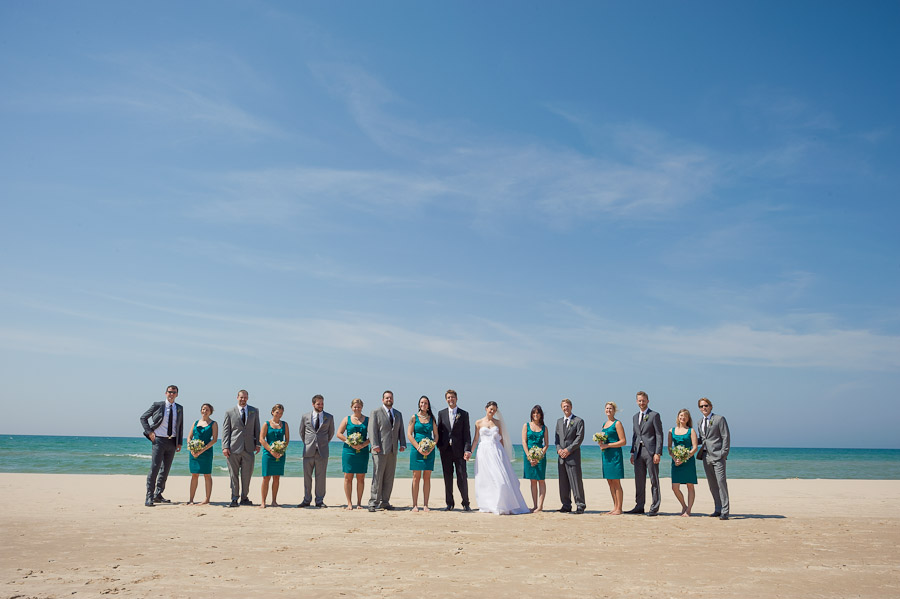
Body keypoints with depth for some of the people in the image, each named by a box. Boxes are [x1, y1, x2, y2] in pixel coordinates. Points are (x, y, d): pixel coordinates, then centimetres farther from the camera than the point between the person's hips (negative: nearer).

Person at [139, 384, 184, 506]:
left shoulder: (179, 408, 10)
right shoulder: (157, 405, -1)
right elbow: (143, 418, 5)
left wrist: (180, 442, 7)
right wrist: (149, 432, -7)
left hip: (172, 442, 4)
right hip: (159, 440, -4)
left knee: (165, 469, 9)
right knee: (154, 468, -10)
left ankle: (158, 495, 19)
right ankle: (149, 497, -5)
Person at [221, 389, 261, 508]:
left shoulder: (254, 411, 11)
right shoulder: (229, 413, 5)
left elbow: (257, 428, 13)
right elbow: (225, 431, 2)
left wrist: (258, 443, 5)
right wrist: (225, 447, -6)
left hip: (249, 448, 2)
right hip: (234, 449, -2)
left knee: (247, 475, 4)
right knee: (234, 475, 2)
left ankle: (244, 498, 15)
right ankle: (234, 499, 9)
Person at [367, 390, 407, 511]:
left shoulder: (398, 414, 18)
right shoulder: (375, 412, 3)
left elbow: (400, 430, 18)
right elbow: (372, 430, -5)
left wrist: (402, 444, 4)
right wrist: (375, 445, -15)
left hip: (393, 451, 5)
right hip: (380, 450, -5)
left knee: (389, 478, 6)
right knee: (377, 477, -6)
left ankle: (384, 502, 13)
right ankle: (373, 503, -2)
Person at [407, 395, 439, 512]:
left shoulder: (432, 418, 9)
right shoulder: (414, 417, 3)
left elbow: (436, 435, 9)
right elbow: (409, 434, -3)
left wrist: (432, 447, -8)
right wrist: (418, 448, -12)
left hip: (429, 451, 2)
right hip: (416, 450, -2)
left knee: (427, 478, 2)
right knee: (416, 477, -2)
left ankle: (425, 505, 6)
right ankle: (415, 505, 2)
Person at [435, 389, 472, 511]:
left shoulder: (464, 414, 4)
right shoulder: (441, 413, 9)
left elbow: (466, 433, 0)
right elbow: (439, 431, 11)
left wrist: (467, 449, -9)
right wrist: (439, 446, 0)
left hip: (459, 450, -2)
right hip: (446, 450, 2)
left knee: (462, 477, -3)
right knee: (447, 478, 6)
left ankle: (465, 503, 6)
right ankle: (449, 503, 15)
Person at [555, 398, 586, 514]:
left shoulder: (579, 421, 0)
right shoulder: (559, 421, 18)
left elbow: (580, 438, -7)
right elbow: (557, 438, 16)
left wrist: (568, 450, -13)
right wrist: (559, 449, -3)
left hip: (573, 456, -5)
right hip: (561, 457, 5)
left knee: (576, 482, -5)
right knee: (563, 483, 6)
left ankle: (580, 506, 1)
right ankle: (566, 506, 12)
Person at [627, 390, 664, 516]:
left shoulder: (654, 415, -3)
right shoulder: (635, 417, 18)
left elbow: (659, 435, -7)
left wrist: (658, 453, -14)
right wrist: (633, 452, 14)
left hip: (650, 451, -6)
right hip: (638, 452, 6)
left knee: (654, 481, 0)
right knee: (639, 481, 9)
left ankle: (654, 508, 5)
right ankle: (639, 506, 16)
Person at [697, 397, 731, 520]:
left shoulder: (719, 419, -1)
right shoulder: (700, 422, 18)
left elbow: (726, 437, -5)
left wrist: (724, 453, -13)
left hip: (717, 455, -6)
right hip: (706, 456, 6)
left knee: (721, 482, -9)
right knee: (712, 484, 7)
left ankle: (725, 511, -6)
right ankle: (718, 509, 15)